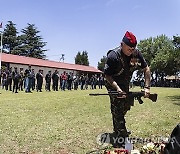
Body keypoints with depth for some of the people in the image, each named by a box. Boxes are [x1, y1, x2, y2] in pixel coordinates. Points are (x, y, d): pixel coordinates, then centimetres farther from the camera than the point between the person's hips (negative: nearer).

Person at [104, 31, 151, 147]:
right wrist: (118, 89, -35)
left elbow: (146, 69, -6)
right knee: (117, 110, -11)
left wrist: (147, 87, -15)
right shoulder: (113, 56, -28)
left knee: (127, 105, 13)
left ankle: (118, 131, 34)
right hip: (114, 84, -6)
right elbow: (107, 75, -22)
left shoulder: (136, 54, -13)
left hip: (125, 84, 7)